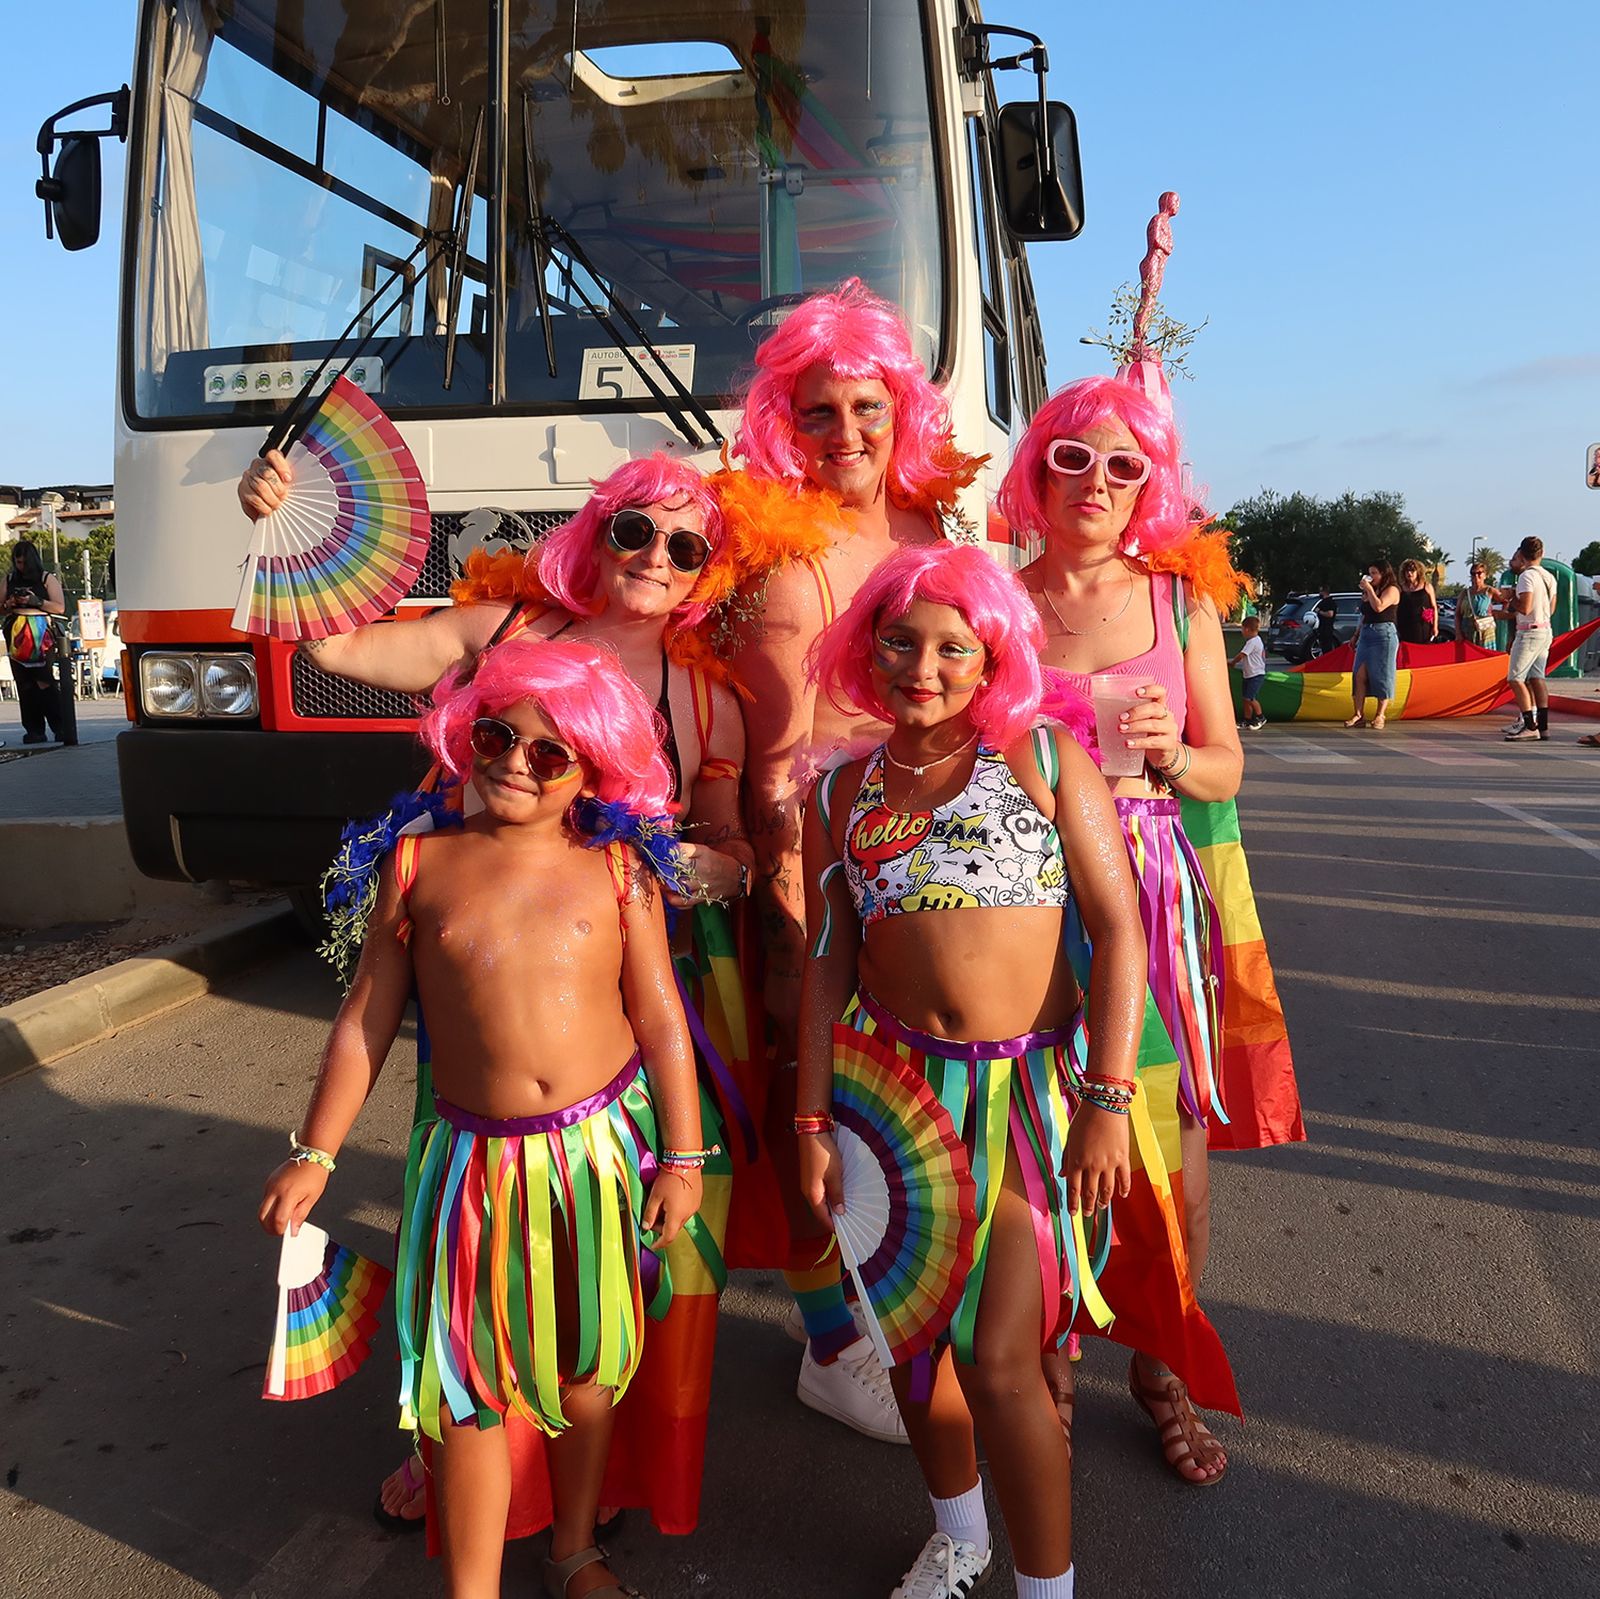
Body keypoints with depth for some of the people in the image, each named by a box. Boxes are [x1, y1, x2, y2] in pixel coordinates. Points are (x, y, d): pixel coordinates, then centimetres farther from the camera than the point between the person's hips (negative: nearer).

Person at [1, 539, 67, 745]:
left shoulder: (47, 579, 6)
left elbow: (60, 607, 0)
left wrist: (36, 601, -12)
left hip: (41, 636, -4)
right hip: (17, 638, 4)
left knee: (44, 682, -13)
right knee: (25, 685, 0)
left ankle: (60, 727, -9)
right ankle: (34, 730, 2)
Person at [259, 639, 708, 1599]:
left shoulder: (618, 868, -3)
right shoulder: (420, 862, -1)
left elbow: (661, 1019, -2)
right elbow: (368, 1018, 3)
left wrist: (682, 1157, -3)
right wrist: (315, 1156, 3)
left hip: (603, 1148, 0)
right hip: (475, 1158, 0)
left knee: (588, 1364, 16)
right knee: (472, 1378, 7)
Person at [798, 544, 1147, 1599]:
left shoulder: (1044, 757, -3)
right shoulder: (844, 794, 6)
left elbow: (1118, 929, -7)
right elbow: (828, 965, 7)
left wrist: (1108, 1102, -12)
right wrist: (813, 1123, 4)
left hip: (1029, 1088, -3)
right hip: (892, 1080, 4)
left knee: (997, 1359, -5)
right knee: (914, 1335, 15)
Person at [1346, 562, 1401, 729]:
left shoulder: (1391, 589, -2)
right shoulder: (1368, 592, 21)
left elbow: (1378, 607, -18)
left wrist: (1369, 588, -10)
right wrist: (1356, 635, 22)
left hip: (1384, 635, -7)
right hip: (1365, 634, 7)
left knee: (1381, 676, -5)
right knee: (1359, 675, -3)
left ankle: (1380, 716, -2)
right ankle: (1359, 715, -5)